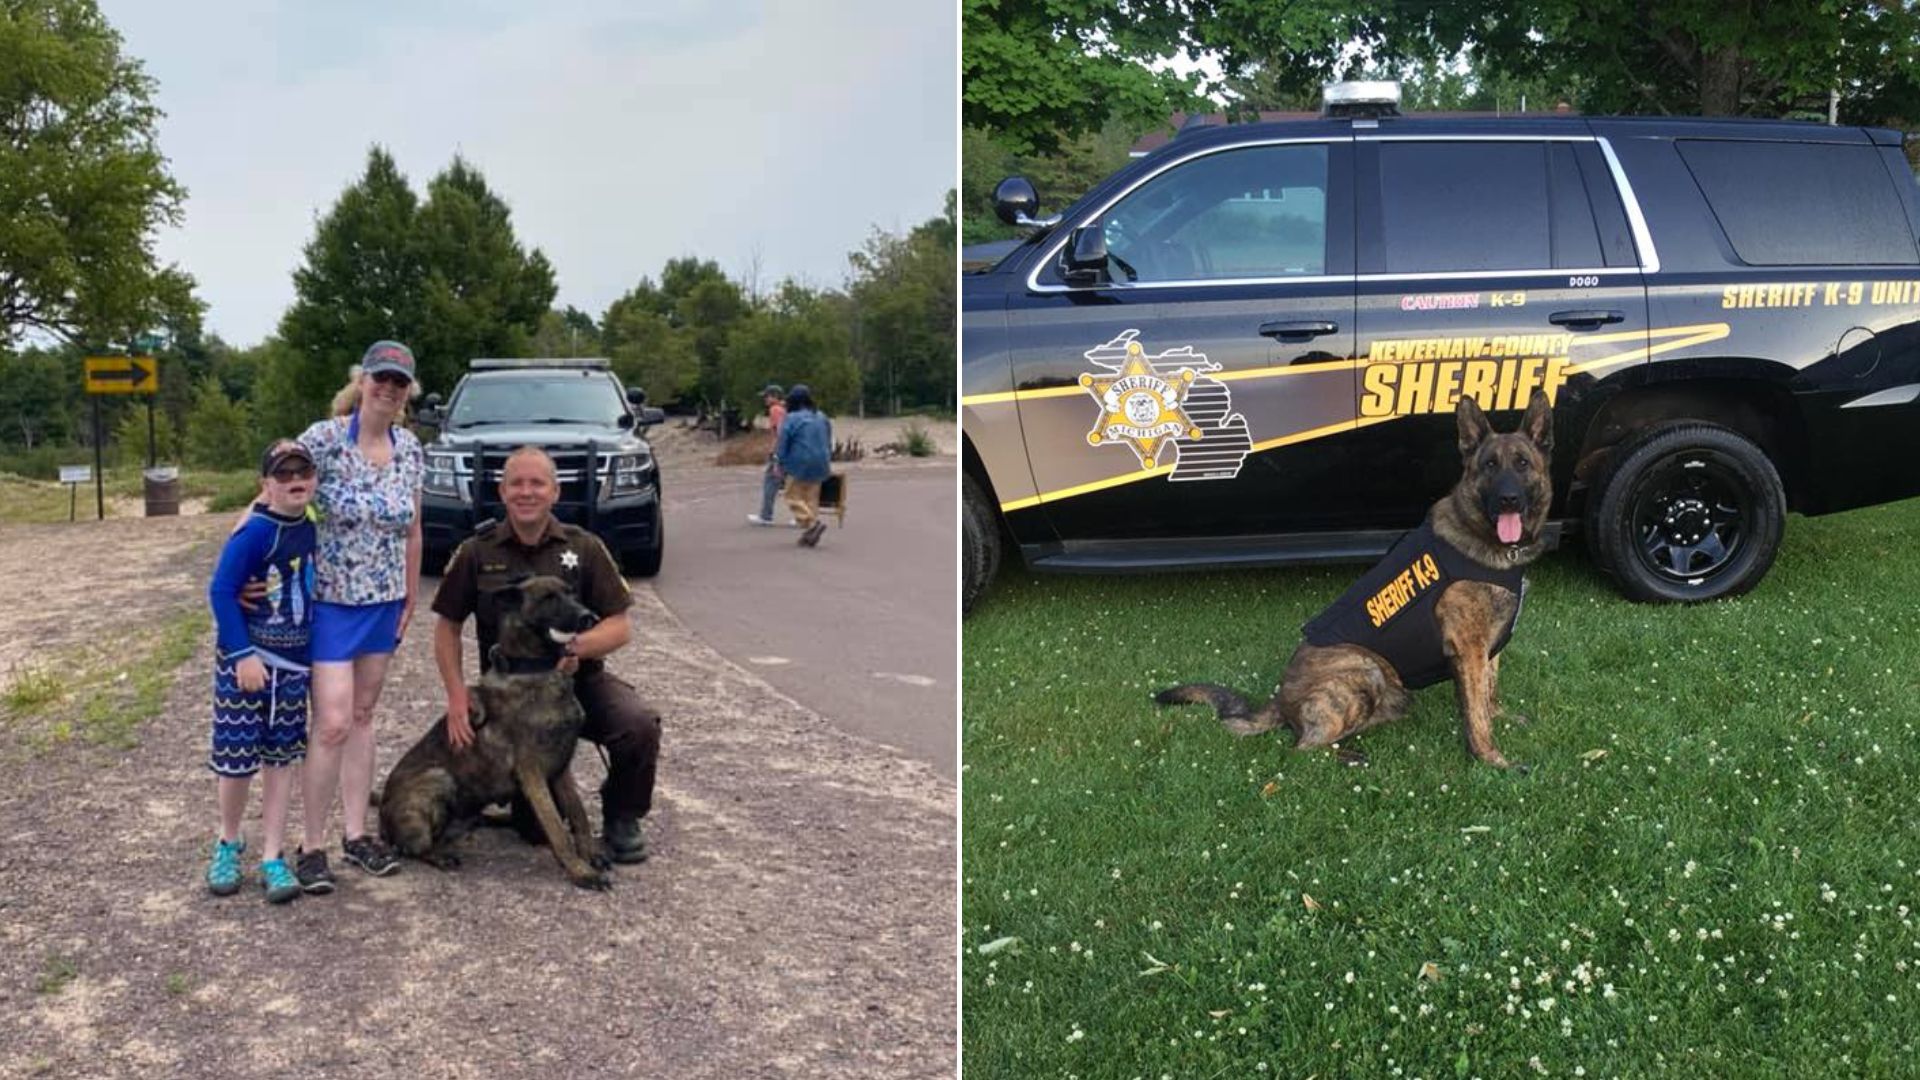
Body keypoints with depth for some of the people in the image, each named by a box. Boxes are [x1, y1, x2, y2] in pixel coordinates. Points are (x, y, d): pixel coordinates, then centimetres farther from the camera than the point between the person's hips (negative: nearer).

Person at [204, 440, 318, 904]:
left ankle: (272, 857, 15)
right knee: (237, 757, 3)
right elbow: (220, 592, -18)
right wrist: (243, 654, -20)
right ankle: (228, 843, 27)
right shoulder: (254, 532, -17)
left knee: (281, 758, 8)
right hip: (246, 659, -5)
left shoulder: (312, 530, 0)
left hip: (293, 662, 5)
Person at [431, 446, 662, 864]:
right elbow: (447, 626, 5)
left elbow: (620, 627, -5)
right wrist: (456, 694, -8)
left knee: (639, 725, -32)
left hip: (580, 678, 0)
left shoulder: (584, 548, -3)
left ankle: (621, 818, -4)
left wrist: (576, 646, -24)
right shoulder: (477, 552, -1)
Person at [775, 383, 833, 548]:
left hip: (800, 466, -6)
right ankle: (810, 535, 9)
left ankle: (813, 523, -15)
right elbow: (829, 443, 15)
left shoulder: (791, 419, -11)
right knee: (812, 498, 11)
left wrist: (780, 464, 3)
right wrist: (827, 464, 23)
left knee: (794, 497, 3)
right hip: (819, 466, 6)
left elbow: (782, 444, -8)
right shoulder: (822, 418, 7)